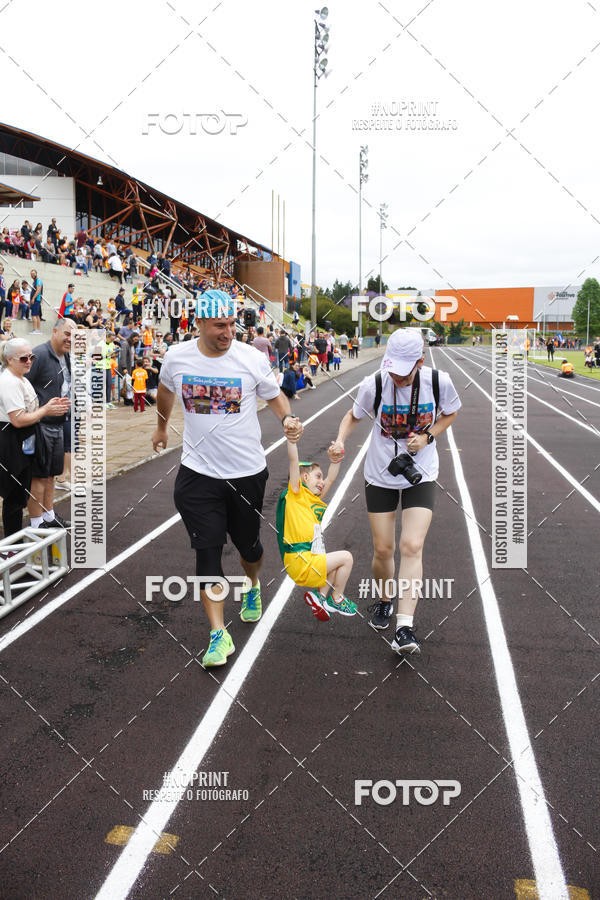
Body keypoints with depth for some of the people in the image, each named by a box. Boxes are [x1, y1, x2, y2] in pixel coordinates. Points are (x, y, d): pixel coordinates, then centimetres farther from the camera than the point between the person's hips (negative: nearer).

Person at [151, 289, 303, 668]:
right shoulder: (177, 357, -4)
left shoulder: (253, 358, -10)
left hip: (247, 472, 0)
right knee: (207, 551, -4)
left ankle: (253, 587, 51)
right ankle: (219, 634, 5)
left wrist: (288, 419, -17)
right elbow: (166, 390, 18)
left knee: (248, 543, 16)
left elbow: (275, 396, 5)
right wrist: (162, 427, 31)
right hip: (198, 473, 1)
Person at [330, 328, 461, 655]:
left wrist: (428, 437, -12)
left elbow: (450, 414, 7)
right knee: (383, 549, 5)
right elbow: (354, 415, 4)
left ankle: (404, 627, -11)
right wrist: (340, 441, -16)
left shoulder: (439, 382, -15)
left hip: (420, 476, -1)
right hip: (380, 475, 1)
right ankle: (385, 600, 35)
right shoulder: (374, 385, -15)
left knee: (412, 546, -14)